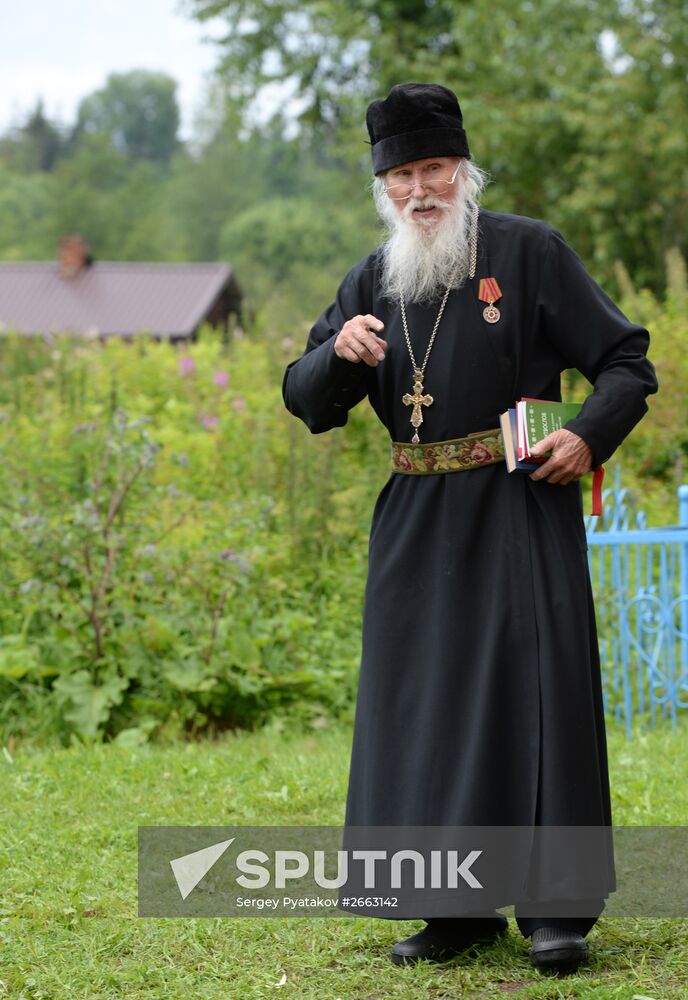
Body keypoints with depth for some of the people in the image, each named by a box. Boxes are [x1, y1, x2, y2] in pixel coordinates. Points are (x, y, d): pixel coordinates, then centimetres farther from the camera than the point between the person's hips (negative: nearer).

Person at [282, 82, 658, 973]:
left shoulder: (530, 252, -2)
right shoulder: (372, 281, 10)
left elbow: (626, 363, 0)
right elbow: (306, 404, 10)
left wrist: (589, 437, -18)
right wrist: (339, 351, -11)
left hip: (522, 507, -4)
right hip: (418, 522, 4)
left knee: (538, 685, -8)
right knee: (424, 698, 3)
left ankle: (557, 909, -2)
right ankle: (459, 907, 13)